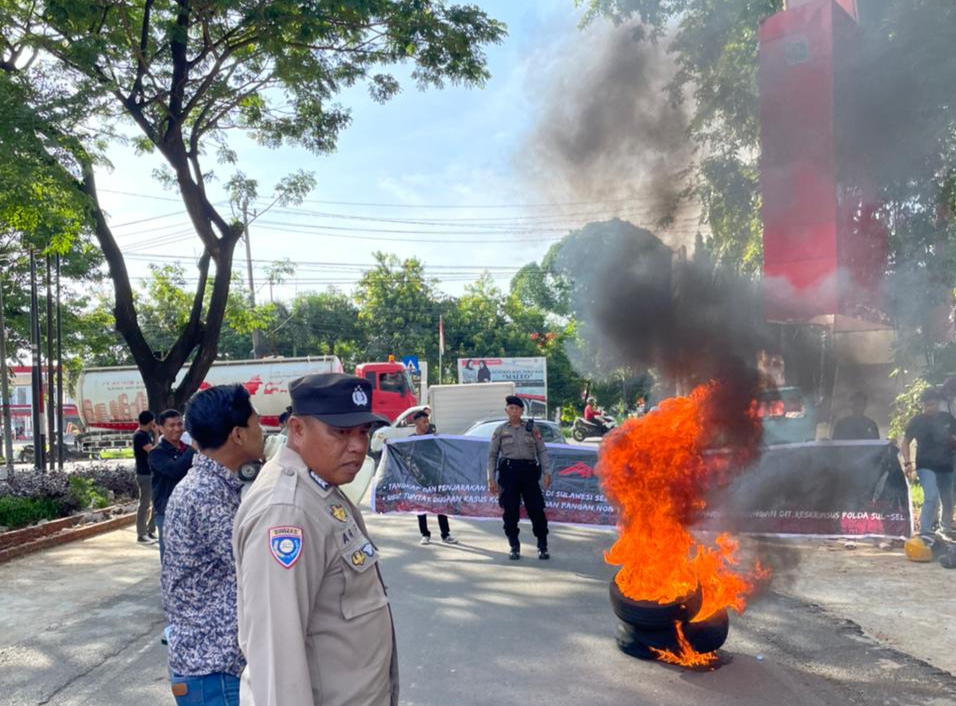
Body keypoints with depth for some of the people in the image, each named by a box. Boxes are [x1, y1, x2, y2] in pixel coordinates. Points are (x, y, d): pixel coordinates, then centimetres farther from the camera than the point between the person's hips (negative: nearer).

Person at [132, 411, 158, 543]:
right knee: (145, 504, -3)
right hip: (144, 474, -9)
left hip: (152, 473, 9)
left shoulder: (146, 434, 12)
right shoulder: (139, 435, -16)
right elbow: (153, 451, -23)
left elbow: (153, 448, 16)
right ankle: (141, 534, 5)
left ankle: (151, 531, 22)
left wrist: (155, 434, 5)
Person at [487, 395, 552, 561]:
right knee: (510, 512, 2)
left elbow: (542, 451, 6)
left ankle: (543, 547, 11)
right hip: (508, 471, 0)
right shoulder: (500, 430, 8)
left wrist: (546, 472, -4)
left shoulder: (531, 428, 8)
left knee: (536, 509, -1)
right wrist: (491, 479, 0)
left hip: (529, 471, 0)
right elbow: (492, 455, 8)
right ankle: (514, 548, 16)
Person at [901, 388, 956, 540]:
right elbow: (906, 442, 1)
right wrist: (908, 462, -11)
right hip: (926, 466, -4)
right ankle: (924, 532, -17)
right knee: (932, 497, -21)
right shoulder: (917, 421, -5)